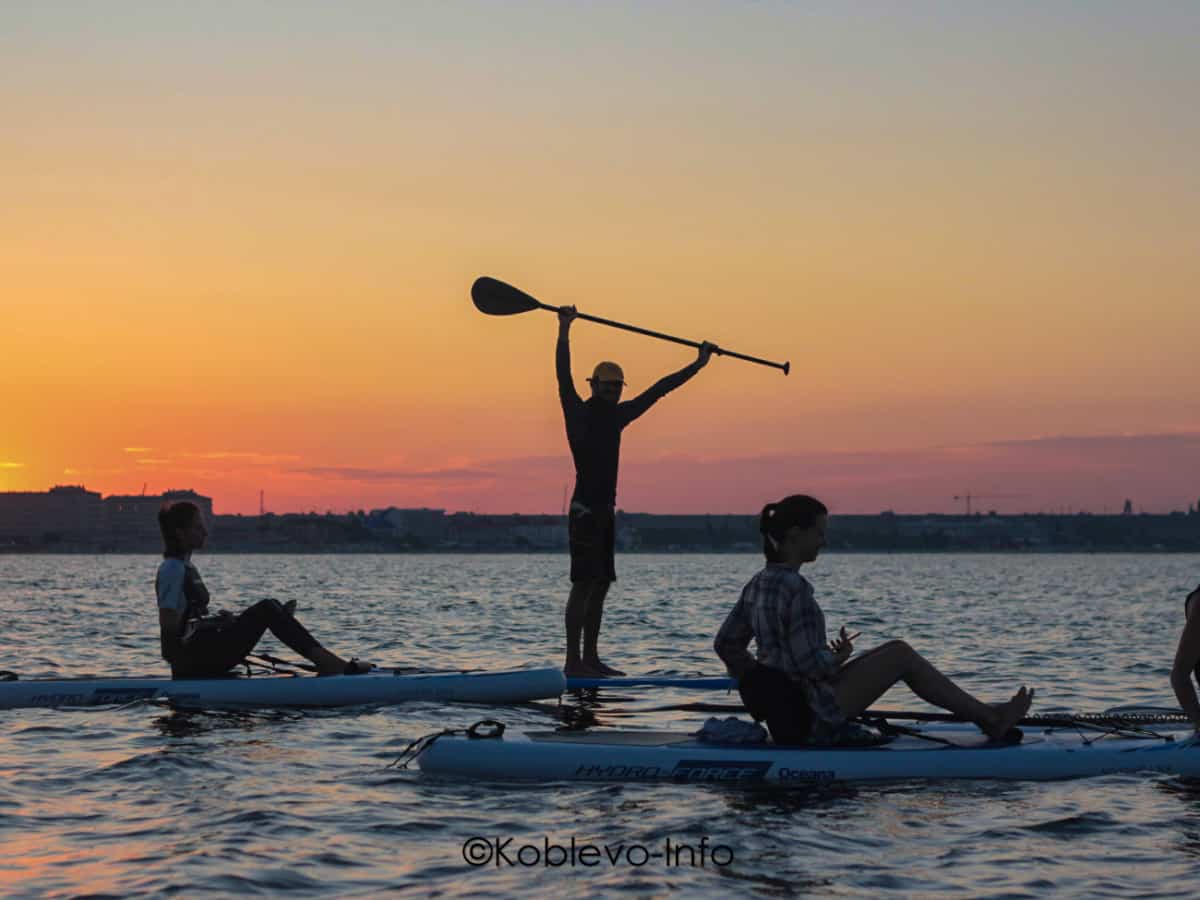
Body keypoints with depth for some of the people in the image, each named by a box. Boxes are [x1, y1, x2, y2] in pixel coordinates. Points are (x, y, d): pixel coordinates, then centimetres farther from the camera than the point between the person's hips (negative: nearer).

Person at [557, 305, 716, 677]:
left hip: (605, 510, 8)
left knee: (599, 586, 9)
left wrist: (697, 365, 25)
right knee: (584, 585, -10)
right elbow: (563, 377, -19)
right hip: (584, 510, -8)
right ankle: (573, 661, -10)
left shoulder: (617, 416, 15)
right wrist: (564, 330, -29)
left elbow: (658, 390, 21)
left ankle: (590, 658, 13)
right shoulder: (578, 413, -4)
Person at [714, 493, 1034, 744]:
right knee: (901, 655, 2)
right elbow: (811, 664, -24)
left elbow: (726, 644, 15)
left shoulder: (757, 584, 8)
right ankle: (987, 717, 13)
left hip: (785, 714, 9)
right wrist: (840, 657, -4)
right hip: (812, 720, -9)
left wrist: (759, 691, 23)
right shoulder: (795, 588, -21)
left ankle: (983, 715, 23)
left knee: (894, 651, 18)